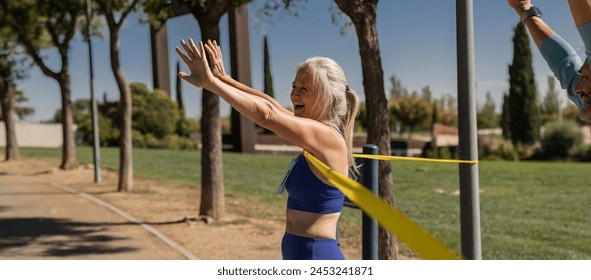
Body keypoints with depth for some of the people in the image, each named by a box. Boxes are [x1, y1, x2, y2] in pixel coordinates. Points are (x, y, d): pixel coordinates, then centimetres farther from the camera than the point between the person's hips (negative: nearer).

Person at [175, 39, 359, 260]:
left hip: (316, 256, -9)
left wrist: (210, 81, -22)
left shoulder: (327, 137, -17)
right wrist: (224, 79, 16)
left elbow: (266, 113, -25)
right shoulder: (320, 135, 8)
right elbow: (272, 107, 16)